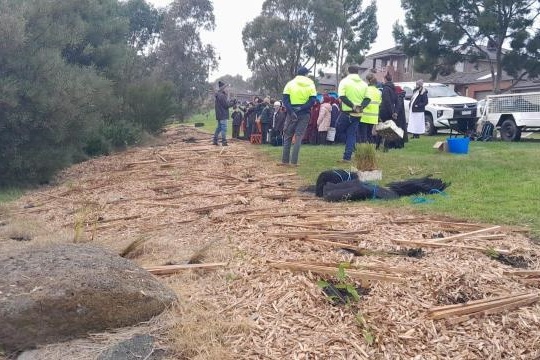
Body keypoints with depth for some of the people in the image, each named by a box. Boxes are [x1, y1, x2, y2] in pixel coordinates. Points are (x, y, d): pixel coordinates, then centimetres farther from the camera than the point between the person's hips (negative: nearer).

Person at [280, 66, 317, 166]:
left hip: (292, 113, 0)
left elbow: (285, 100, -7)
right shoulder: (311, 85, 3)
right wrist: (301, 108, -11)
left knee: (287, 136, 10)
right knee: (298, 137, 2)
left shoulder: (290, 83, 3)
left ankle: (285, 160, 8)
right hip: (304, 114, 0)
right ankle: (294, 161, -3)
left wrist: (291, 112, -12)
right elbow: (312, 101, -7)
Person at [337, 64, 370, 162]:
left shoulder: (344, 81, -3)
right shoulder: (364, 84, 7)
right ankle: (347, 157, 5)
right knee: (352, 135, 8)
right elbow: (367, 99, -1)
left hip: (346, 112, -3)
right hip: (358, 114, 3)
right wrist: (360, 106, -11)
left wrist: (352, 105, -18)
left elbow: (342, 96, -15)